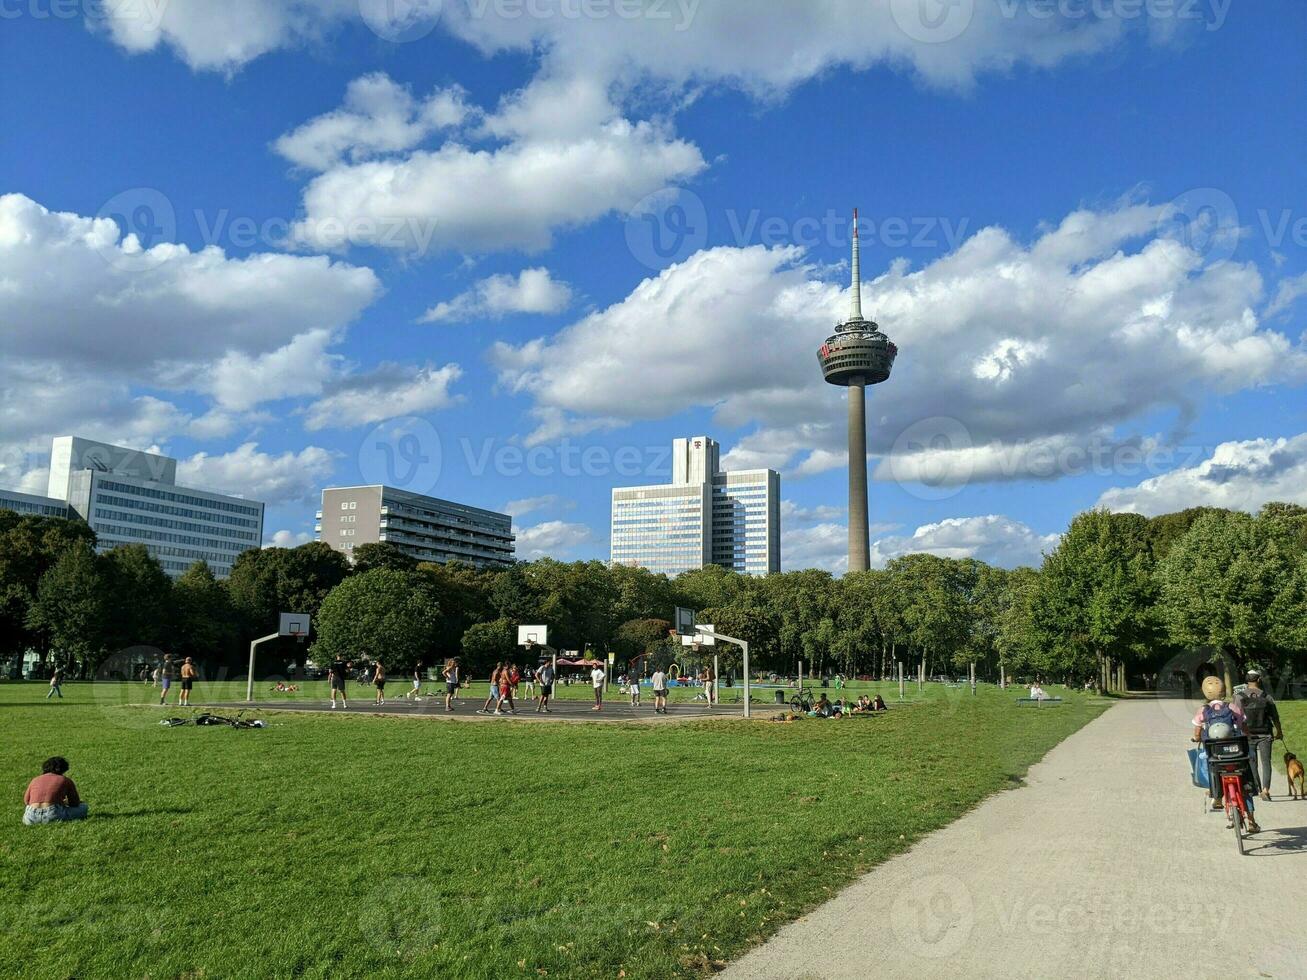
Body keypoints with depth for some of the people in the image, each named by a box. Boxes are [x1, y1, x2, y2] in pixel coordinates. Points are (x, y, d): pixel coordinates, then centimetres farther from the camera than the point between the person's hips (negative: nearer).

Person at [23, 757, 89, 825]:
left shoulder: (34, 780, 22)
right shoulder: (65, 780, 13)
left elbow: (26, 801, 35)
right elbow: (75, 803, 20)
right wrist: (65, 803, 43)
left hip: (31, 818, 4)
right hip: (52, 815, -4)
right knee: (83, 807, 18)